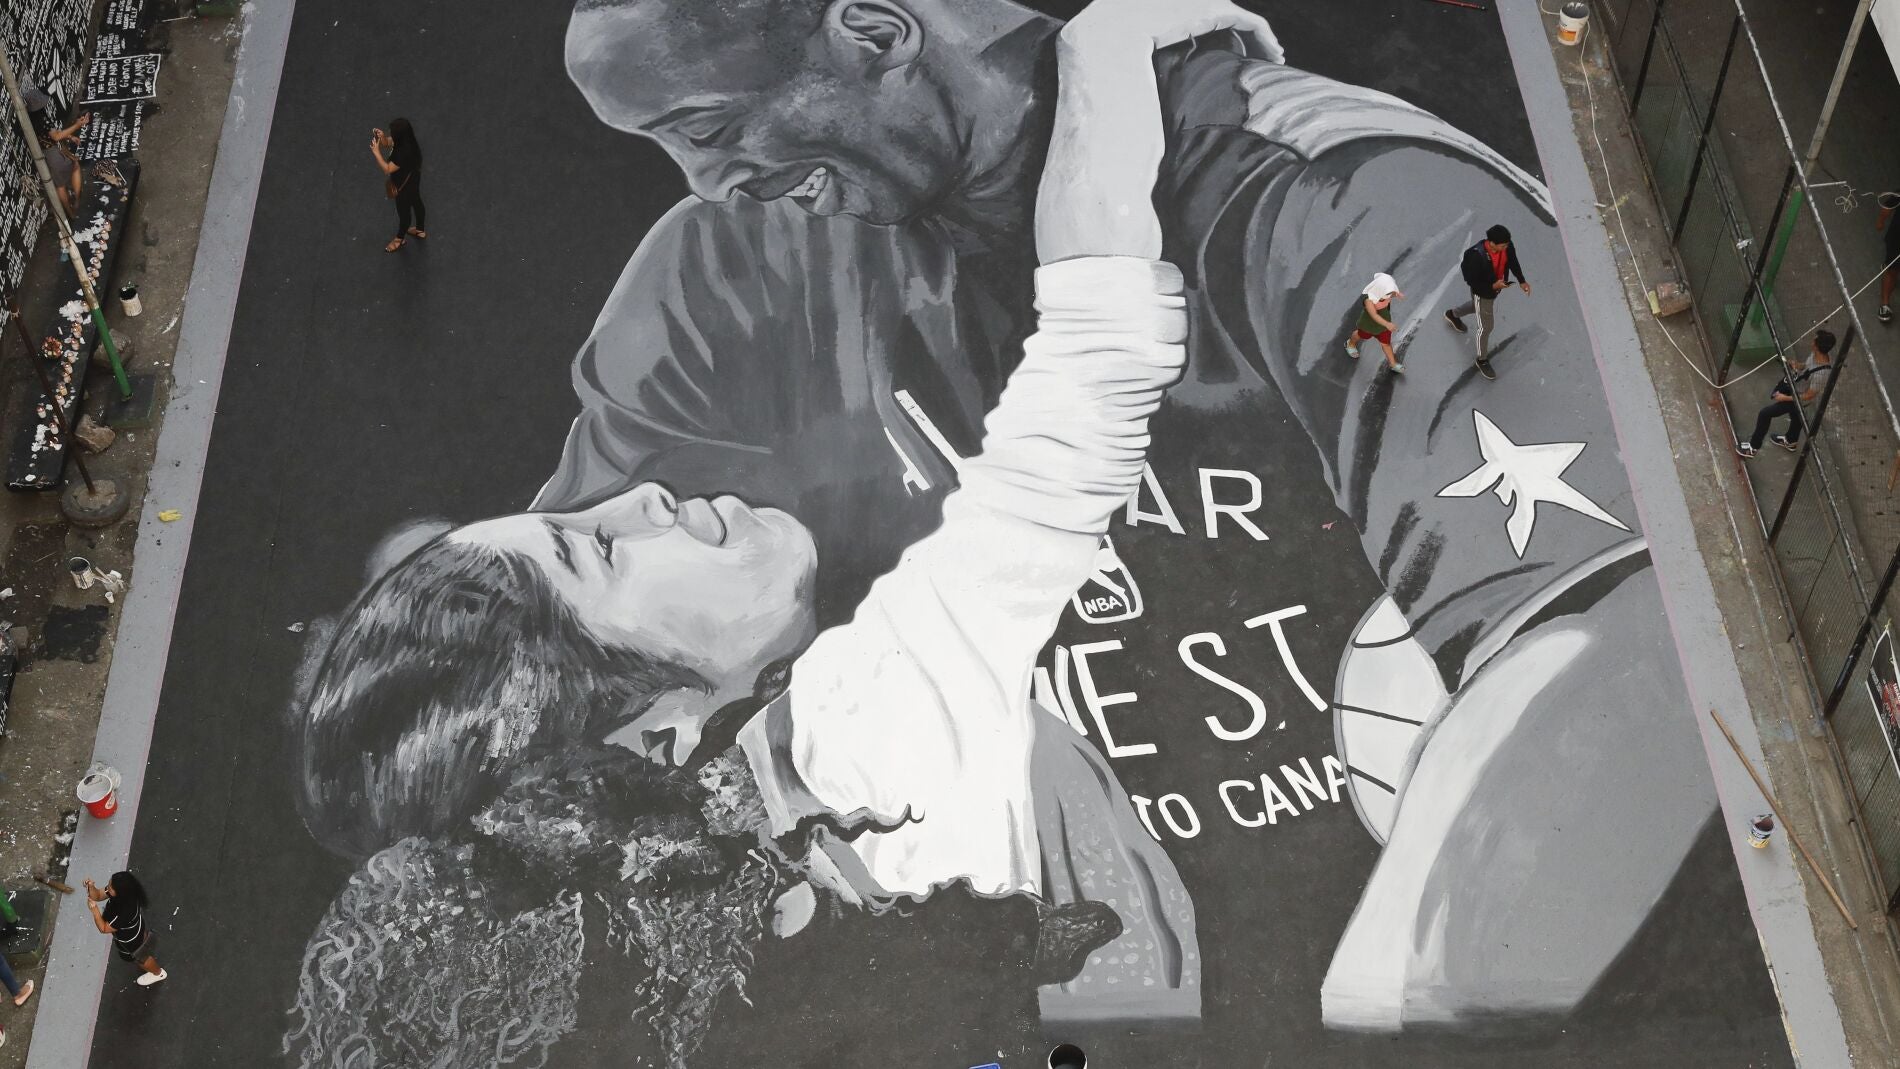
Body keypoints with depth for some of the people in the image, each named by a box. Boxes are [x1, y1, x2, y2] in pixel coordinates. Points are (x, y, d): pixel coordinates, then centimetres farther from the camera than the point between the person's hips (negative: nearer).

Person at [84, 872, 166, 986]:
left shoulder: (124, 913, -49)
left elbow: (104, 928, -33)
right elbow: (98, 896, -14)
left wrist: (94, 910, -43)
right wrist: (91, 887, -35)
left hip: (133, 942, -6)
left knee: (139, 958, 28)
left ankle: (158, 973, 58)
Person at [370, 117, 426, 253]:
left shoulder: (404, 152, -42)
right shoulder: (405, 141, -16)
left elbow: (388, 169, -32)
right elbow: (387, 143, 1)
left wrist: (376, 152, -30)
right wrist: (382, 137, -21)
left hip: (405, 185, -9)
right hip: (412, 180, 9)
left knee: (404, 211, 16)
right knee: (416, 203, 29)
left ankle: (399, 239, 40)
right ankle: (420, 230, 53)